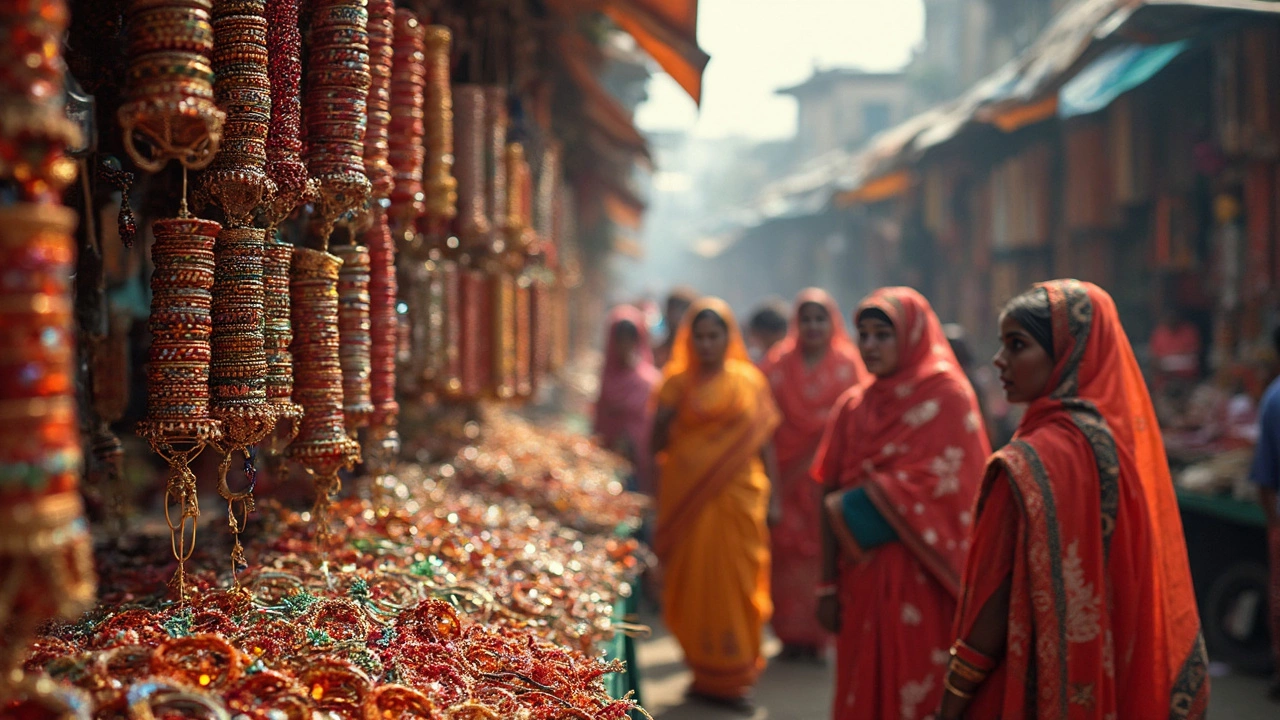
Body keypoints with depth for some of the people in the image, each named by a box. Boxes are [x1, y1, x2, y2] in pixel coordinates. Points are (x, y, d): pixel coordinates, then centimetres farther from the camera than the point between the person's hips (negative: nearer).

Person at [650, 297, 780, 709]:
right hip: (687, 497, 0)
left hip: (737, 496, 0)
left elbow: (765, 443, 7)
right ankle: (703, 671, 13)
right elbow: (658, 445, 3)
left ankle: (736, 674, 13)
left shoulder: (749, 381, 6)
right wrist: (671, 411, -13)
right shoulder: (677, 382, 5)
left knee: (735, 580, 1)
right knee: (694, 579, 1)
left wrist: (774, 497, 2)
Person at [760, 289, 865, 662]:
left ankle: (817, 633, 8)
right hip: (787, 474, 1)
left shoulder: (847, 365, 5)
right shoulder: (779, 364, 8)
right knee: (787, 551, -1)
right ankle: (792, 634, 9)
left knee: (824, 550, -2)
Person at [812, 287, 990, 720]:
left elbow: (941, 486, -12)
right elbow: (830, 498, 6)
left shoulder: (948, 396, -4)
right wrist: (828, 586, 2)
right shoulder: (852, 407, 8)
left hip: (921, 579, -4)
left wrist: (852, 506, -7)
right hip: (862, 580, 4)